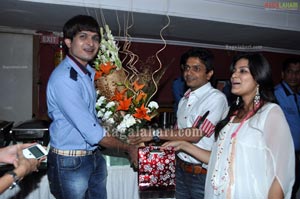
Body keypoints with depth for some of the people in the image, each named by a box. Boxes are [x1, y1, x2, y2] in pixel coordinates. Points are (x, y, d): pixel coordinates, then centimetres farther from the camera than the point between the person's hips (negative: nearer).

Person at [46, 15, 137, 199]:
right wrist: (129, 148, -13)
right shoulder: (63, 78, -21)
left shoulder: (91, 73, 7)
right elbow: (91, 132, -23)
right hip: (70, 162, -7)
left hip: (95, 156, 8)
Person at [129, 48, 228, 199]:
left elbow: (195, 134, -21)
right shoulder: (184, 99, 10)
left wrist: (155, 133, -20)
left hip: (202, 174, -6)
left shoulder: (216, 98, -14)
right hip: (180, 168, 6)